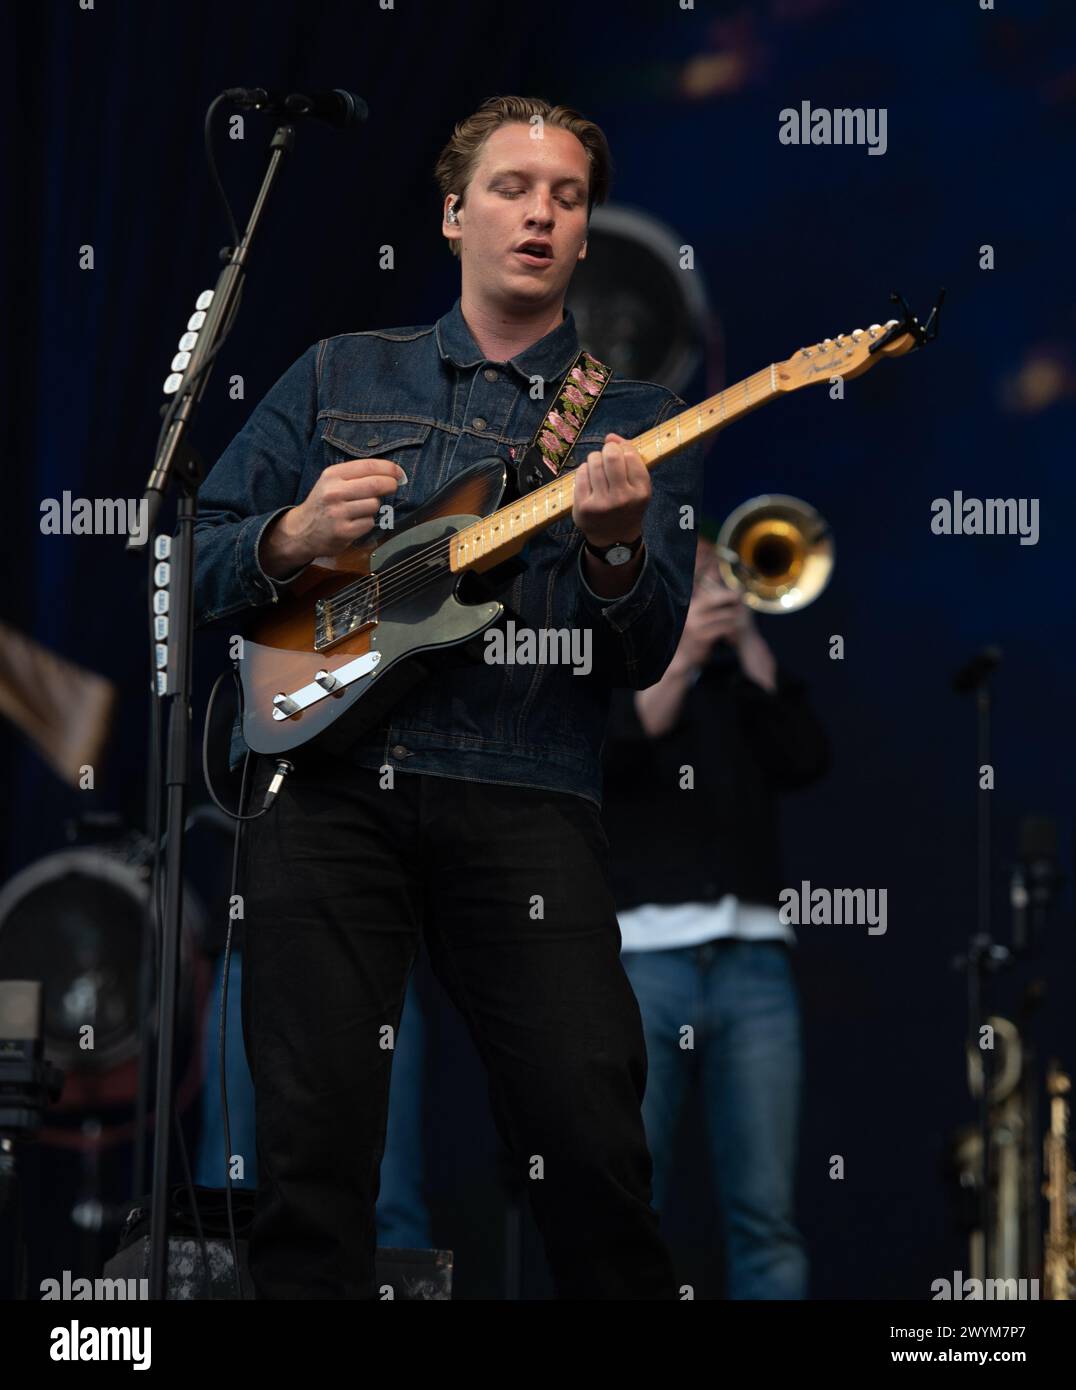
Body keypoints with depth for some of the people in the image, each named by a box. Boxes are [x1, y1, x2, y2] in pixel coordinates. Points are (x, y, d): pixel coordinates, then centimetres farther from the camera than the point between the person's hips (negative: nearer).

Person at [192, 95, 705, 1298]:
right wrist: (294, 539, -5)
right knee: (311, 1140, -7)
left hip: (522, 798, -1)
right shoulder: (342, 376, 18)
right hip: (327, 782, 1)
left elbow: (645, 656, 6)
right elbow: (198, 563, 17)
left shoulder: (633, 419, 15)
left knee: (590, 1137, -12)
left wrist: (614, 545, -15)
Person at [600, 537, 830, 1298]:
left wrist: (746, 638, 1)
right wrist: (682, 654, -12)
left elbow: (806, 759, 4)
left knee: (768, 1214, -5)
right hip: (639, 954, -2)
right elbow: (610, 755, -5)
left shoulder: (740, 680, 22)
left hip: (754, 956, 2)